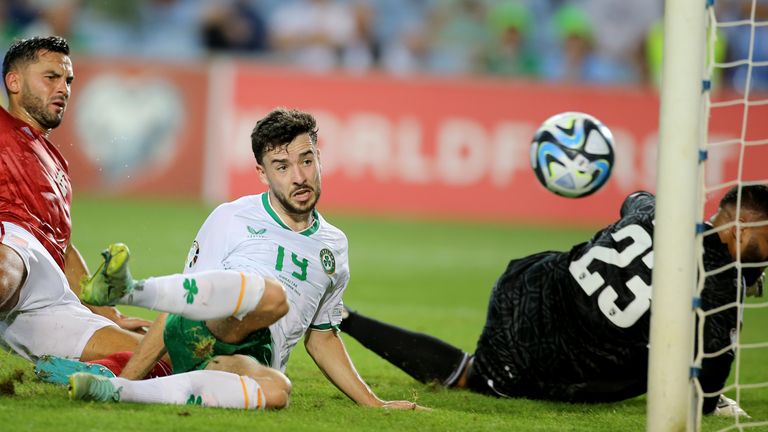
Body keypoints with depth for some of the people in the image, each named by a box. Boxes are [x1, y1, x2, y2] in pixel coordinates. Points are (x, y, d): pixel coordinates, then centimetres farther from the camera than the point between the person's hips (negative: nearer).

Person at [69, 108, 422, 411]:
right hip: (195, 339, -3)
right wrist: (126, 375, -1)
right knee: (271, 294, -39)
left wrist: (374, 404, 27)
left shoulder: (334, 247, 21)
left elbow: (321, 337, 32)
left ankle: (114, 392, -42)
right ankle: (129, 291, -41)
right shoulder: (232, 219, 8)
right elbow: (183, 305, 7)